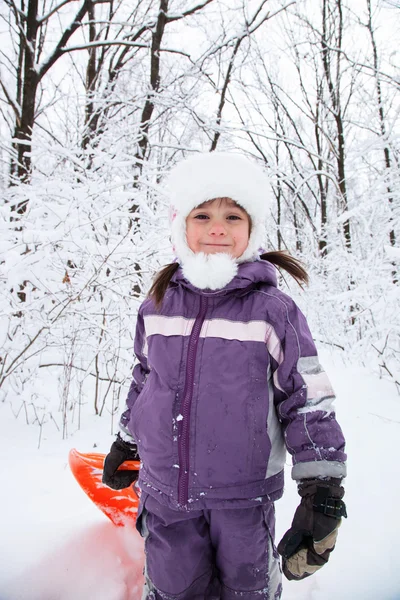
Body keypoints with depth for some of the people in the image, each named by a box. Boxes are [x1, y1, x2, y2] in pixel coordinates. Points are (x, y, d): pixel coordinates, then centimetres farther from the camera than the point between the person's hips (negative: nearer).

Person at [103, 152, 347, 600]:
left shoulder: (273, 311, -13)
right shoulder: (157, 306, -2)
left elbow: (309, 400, -10)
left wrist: (323, 491, -10)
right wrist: (125, 443, 21)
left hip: (244, 497, -2)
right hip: (165, 493, 3)